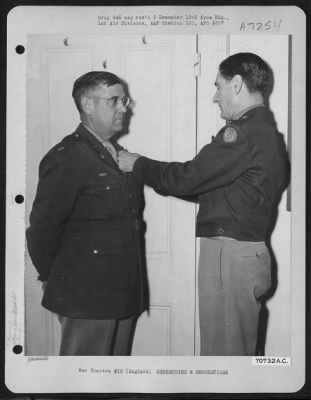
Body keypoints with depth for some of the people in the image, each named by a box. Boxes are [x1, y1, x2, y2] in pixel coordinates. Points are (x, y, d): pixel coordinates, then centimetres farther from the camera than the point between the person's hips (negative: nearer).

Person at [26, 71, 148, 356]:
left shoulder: (118, 154, 14)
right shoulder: (67, 157, -14)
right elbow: (43, 226, -13)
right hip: (87, 294, -8)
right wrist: (54, 278, -4)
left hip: (124, 292, 8)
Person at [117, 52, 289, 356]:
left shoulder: (245, 131, -16)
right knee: (239, 348, 17)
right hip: (245, 249, 10)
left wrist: (137, 165, -1)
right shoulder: (266, 130, 16)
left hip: (230, 252, -10)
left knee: (223, 350, -1)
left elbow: (187, 178, -16)